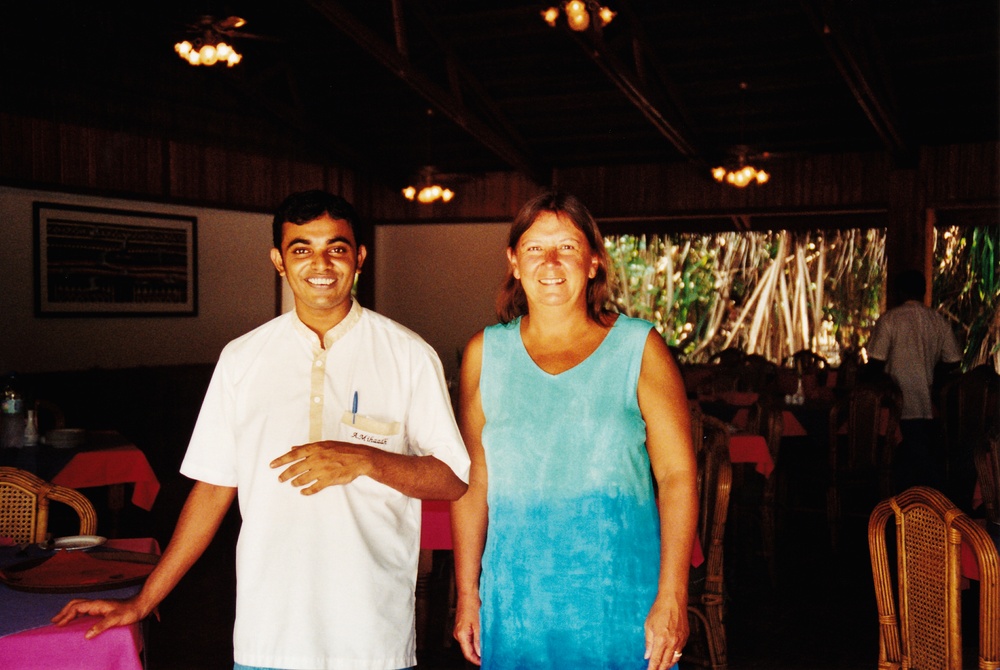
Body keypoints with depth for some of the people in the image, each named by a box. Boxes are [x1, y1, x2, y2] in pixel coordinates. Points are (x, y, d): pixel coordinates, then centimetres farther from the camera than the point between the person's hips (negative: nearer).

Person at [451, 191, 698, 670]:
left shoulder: (639, 348, -2)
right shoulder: (485, 352, 4)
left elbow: (678, 476, -5)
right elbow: (471, 479, 6)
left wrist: (671, 600, -11)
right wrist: (466, 593, 4)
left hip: (619, 595, -1)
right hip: (515, 595, 2)